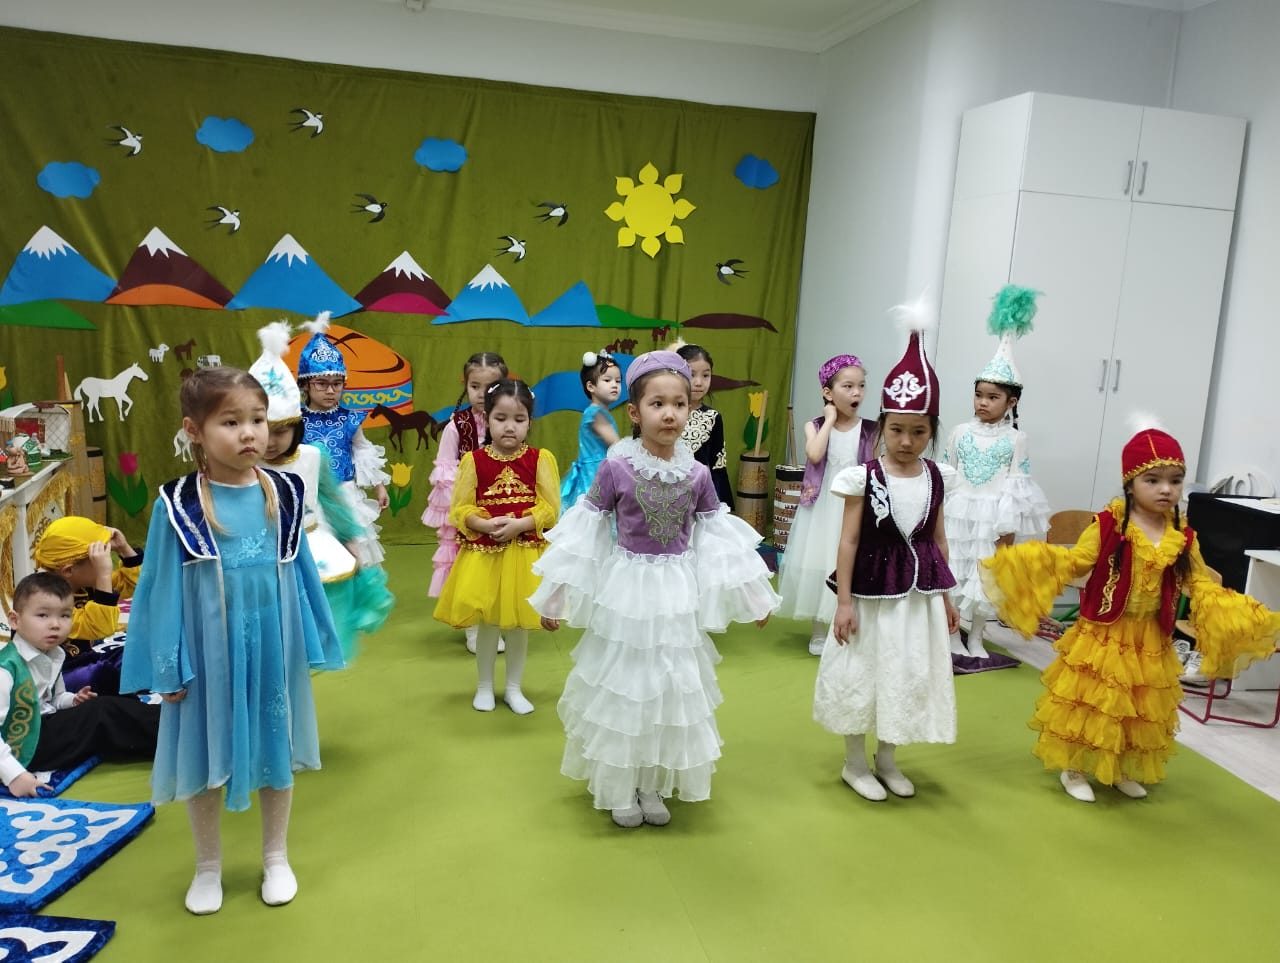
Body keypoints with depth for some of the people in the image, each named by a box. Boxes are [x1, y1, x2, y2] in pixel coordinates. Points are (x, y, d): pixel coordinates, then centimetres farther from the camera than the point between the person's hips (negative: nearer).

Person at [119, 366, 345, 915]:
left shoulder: (283, 493, -5)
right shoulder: (177, 505, -12)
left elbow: (301, 572, 3)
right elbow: (163, 590, -7)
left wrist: (312, 645, 6)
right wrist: (167, 668, -6)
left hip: (273, 649, 2)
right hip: (208, 654, -2)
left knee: (276, 753, 16)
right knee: (204, 761, 13)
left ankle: (276, 859, 37)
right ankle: (208, 867, 36)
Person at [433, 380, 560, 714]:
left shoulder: (540, 459, -4)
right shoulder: (473, 460, -4)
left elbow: (551, 509, -6)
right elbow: (459, 510, -3)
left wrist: (520, 524, -20)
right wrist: (486, 525, -20)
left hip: (526, 552, 0)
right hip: (483, 552, 0)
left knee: (519, 622, 11)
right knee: (487, 621, 9)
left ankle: (514, 688, 29)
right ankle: (484, 687, 29)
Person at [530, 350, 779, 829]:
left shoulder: (697, 473, -6)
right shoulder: (615, 467, -13)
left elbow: (715, 534, 4)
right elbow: (588, 530, -6)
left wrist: (751, 595, 8)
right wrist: (559, 594, -2)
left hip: (677, 592, 3)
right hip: (626, 590, -2)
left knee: (670, 689, 12)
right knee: (623, 687, 8)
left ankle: (654, 788, 31)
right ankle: (621, 789, 28)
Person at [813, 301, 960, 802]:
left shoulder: (936, 477, 0)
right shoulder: (864, 476, -14)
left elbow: (937, 538, 8)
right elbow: (849, 541, -12)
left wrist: (945, 595, 11)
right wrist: (844, 601, -14)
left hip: (919, 592, 5)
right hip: (873, 590, -4)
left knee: (910, 674, 15)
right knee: (865, 674, 8)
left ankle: (888, 760, 35)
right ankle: (855, 763, 28)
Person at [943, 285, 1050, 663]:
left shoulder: (1015, 438, -3)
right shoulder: (961, 432, 1)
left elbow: (1016, 482, -5)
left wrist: (1010, 526, -7)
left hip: (993, 517, -1)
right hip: (958, 513, 1)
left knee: (984, 581, 8)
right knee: (951, 576, 4)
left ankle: (975, 641, 23)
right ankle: (954, 640, 17)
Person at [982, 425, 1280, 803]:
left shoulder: (1184, 538, -1)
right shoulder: (1108, 526, -14)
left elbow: (1203, 588, 5)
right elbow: (1071, 563, -15)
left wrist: (1248, 620, -3)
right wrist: (1020, 562, -29)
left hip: (1151, 646, 4)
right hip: (1102, 640, -4)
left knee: (1139, 714, 17)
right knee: (1092, 706, 5)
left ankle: (1124, 770, 38)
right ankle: (1075, 769, 23)